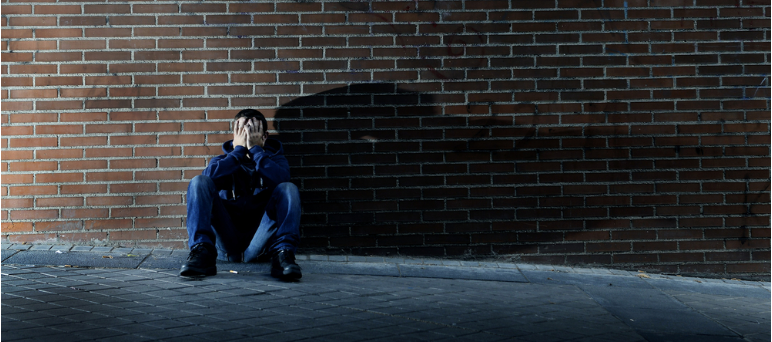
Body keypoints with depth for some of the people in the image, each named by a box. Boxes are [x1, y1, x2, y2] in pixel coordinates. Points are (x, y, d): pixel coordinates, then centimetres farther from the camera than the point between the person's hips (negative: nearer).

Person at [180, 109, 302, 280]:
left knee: (288, 188, -20)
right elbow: (210, 176, -9)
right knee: (199, 182, -16)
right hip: (227, 244, 1)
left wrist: (255, 148, -6)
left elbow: (280, 179, -11)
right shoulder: (223, 161, 19)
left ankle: (283, 253, -36)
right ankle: (202, 251, -33)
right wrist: (239, 149, -2)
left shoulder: (274, 159, 17)